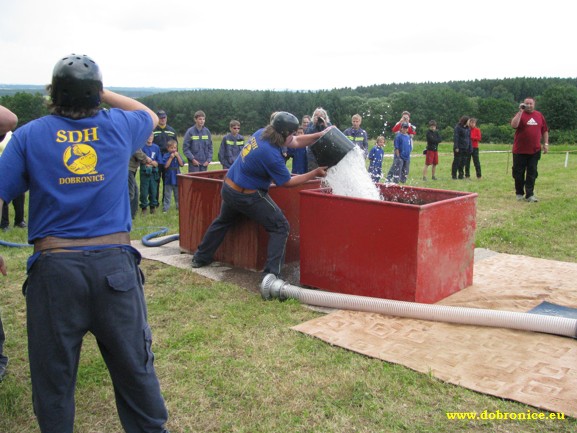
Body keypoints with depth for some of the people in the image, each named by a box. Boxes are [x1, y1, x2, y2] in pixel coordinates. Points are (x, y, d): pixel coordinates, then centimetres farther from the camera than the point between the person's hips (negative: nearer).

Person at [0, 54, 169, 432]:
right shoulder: (119, 126, 5)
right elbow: (150, 116, 28)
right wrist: (102, 94, 24)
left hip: (54, 267, 0)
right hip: (115, 264, 1)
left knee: (53, 374, 14)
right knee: (135, 366, 12)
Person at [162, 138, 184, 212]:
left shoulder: (178, 155, 5)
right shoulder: (166, 156, -4)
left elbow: (181, 164, -5)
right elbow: (166, 165, -14)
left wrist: (177, 156, -13)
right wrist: (171, 157, -17)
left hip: (177, 178, 3)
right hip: (169, 178, -3)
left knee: (178, 193, 13)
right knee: (167, 194, 1)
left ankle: (178, 206, 23)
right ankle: (165, 208, 5)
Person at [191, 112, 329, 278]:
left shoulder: (262, 133, -4)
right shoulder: (272, 155, -28)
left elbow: (297, 142, 6)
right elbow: (287, 183, -12)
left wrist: (321, 134, 0)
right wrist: (315, 173, -8)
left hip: (228, 188, 9)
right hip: (247, 196, -9)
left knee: (223, 222, 29)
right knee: (280, 227, -1)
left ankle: (201, 258, 43)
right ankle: (271, 274, -6)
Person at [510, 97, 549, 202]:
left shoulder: (539, 115, 8)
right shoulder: (520, 114, -2)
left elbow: (545, 130, 15)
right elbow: (514, 125, -23)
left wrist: (546, 143, 8)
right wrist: (520, 111, -21)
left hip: (535, 150, 2)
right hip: (520, 150, -2)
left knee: (532, 173, 1)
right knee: (518, 173, 5)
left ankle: (530, 195, 4)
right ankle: (519, 193, 19)